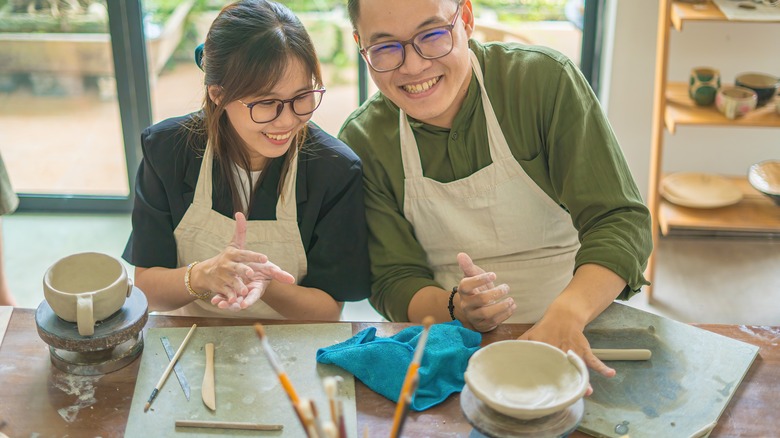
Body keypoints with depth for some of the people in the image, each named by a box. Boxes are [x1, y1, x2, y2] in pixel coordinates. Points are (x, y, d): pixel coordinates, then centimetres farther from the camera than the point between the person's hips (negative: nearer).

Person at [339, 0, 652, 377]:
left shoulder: (545, 80, -9)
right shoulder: (363, 143, -3)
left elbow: (620, 220, -12)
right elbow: (393, 280, -1)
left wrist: (567, 314, -31)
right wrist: (458, 309, -25)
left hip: (582, 330, 1)